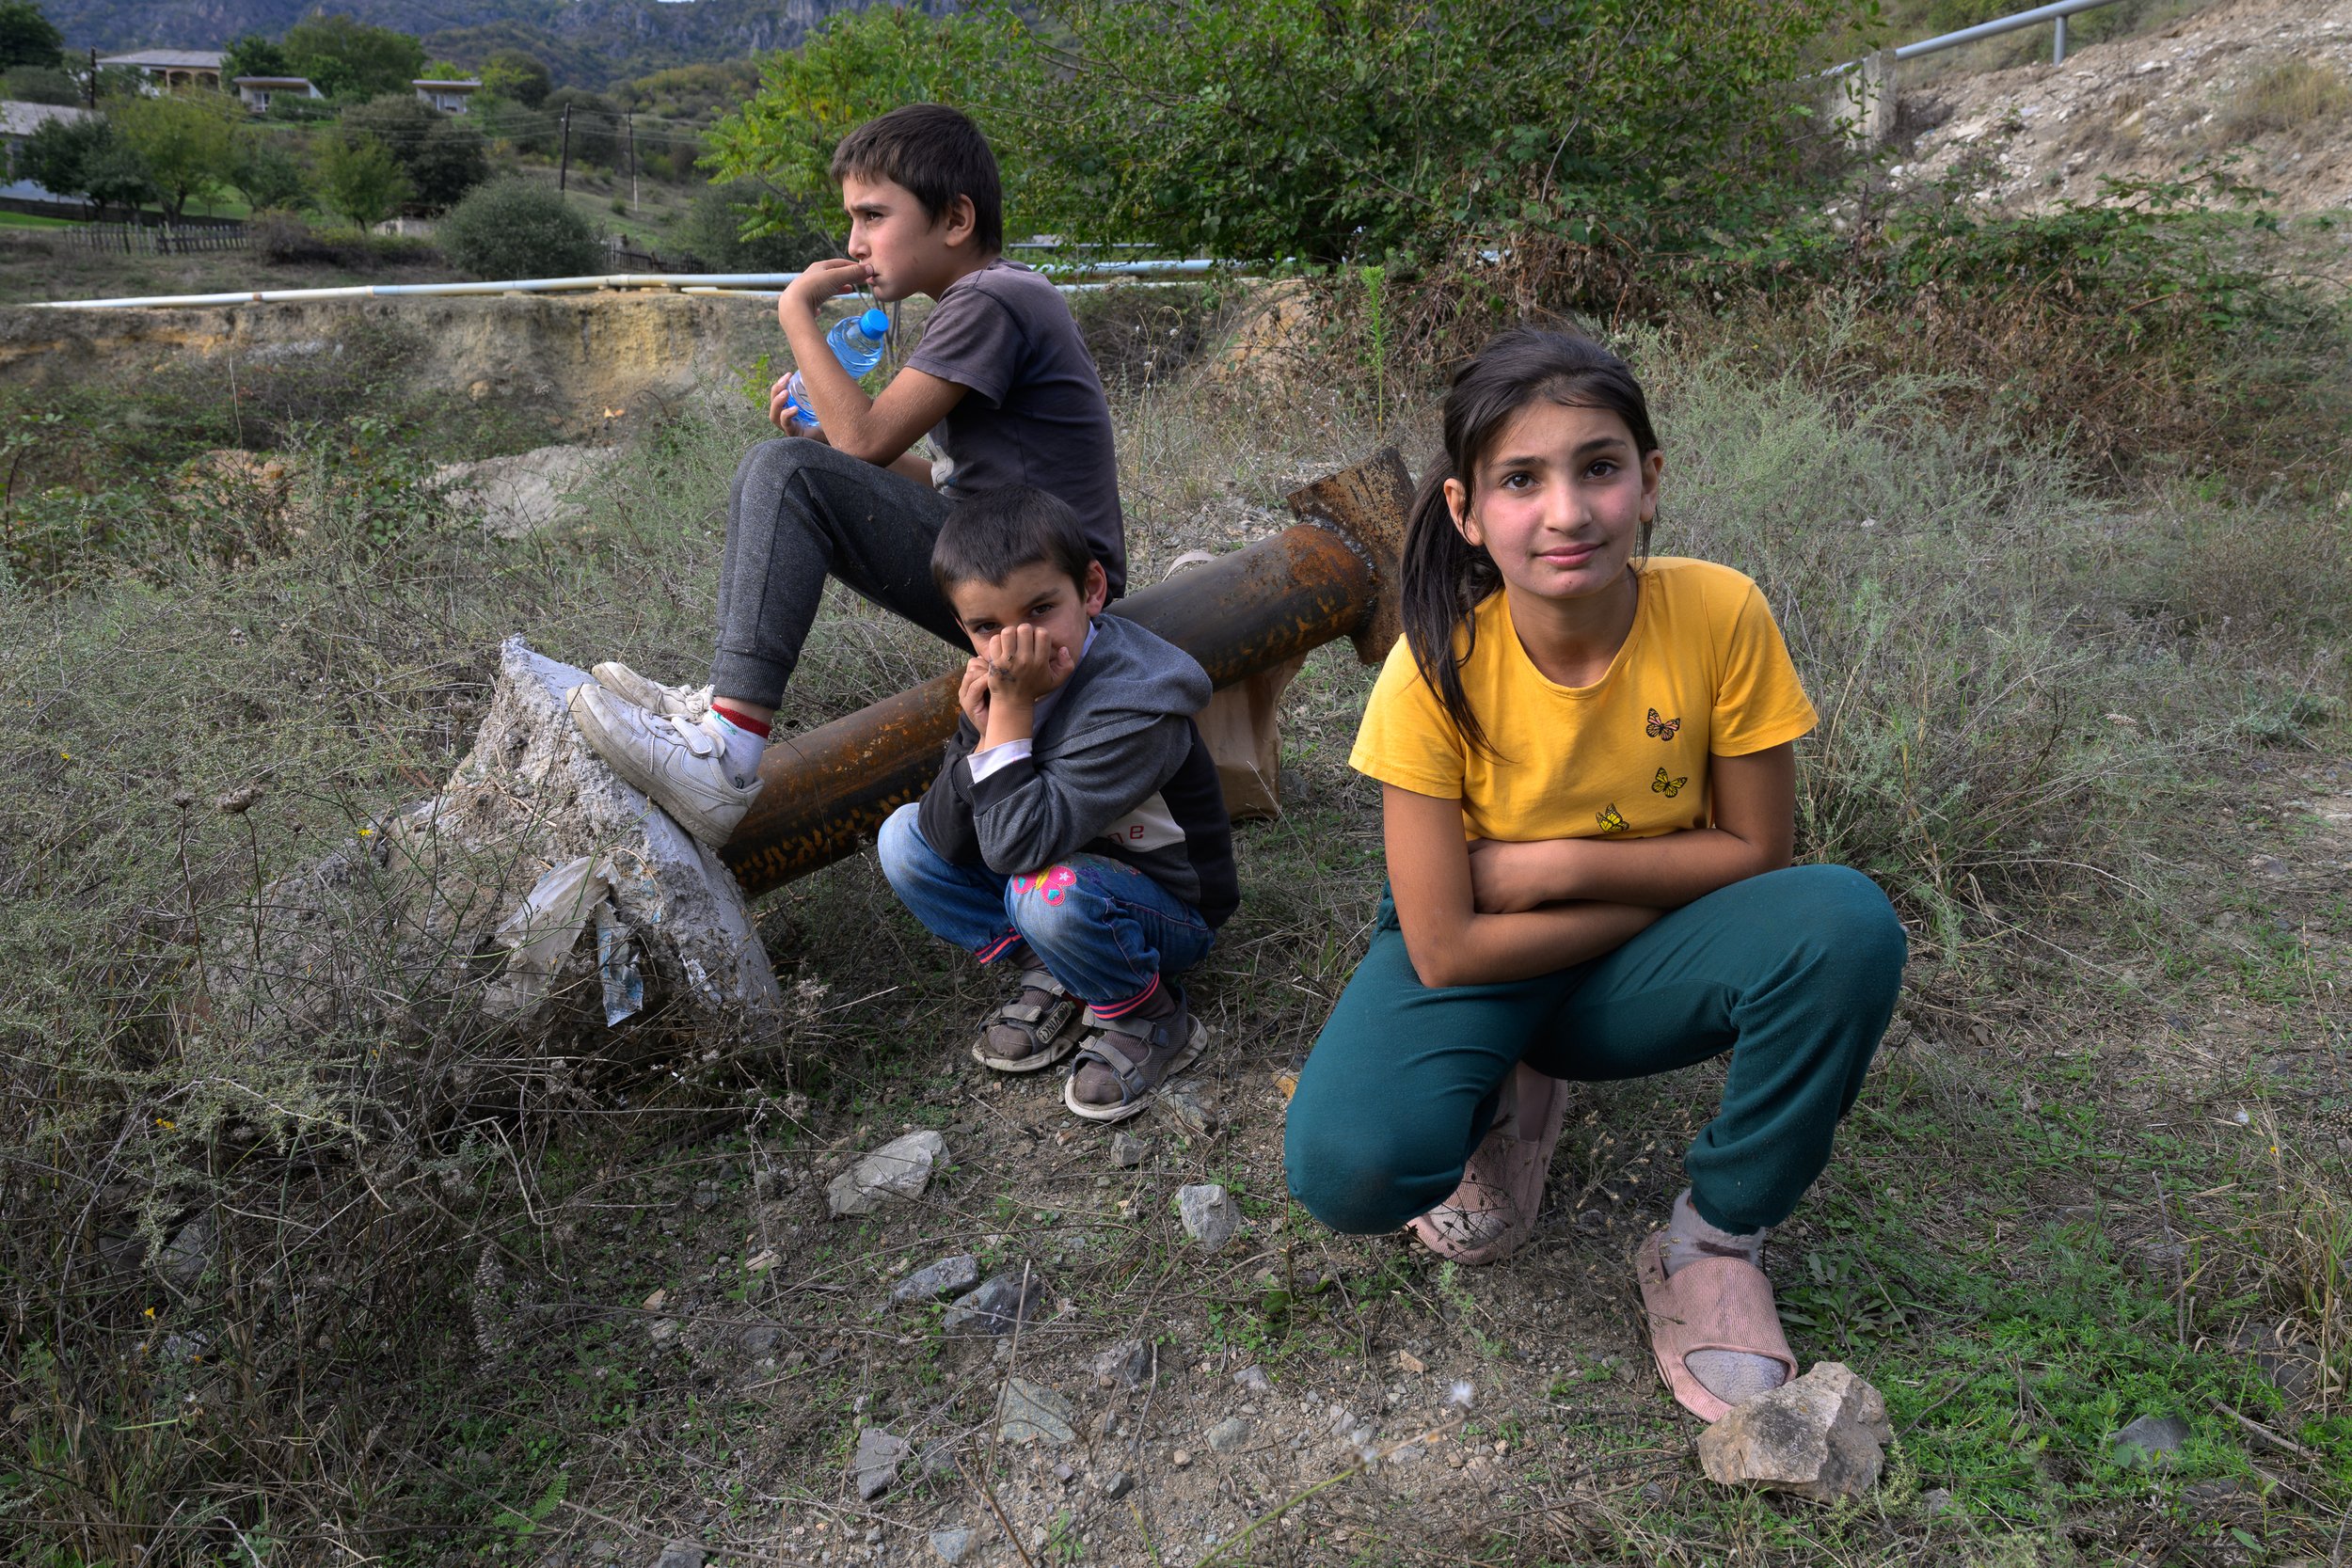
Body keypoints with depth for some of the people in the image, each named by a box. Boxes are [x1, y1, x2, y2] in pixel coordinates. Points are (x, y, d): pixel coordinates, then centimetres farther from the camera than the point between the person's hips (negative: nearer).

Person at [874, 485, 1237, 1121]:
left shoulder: (1135, 704, -31)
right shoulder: (1002, 674, -9)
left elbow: (1016, 845, -36)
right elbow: (945, 841, -12)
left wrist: (1013, 712, -33)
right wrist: (981, 730, -26)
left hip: (1171, 906, -7)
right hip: (1064, 859, 7)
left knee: (1048, 892, -37)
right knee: (903, 836, -5)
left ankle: (1150, 1016, -7)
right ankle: (1051, 978, 2)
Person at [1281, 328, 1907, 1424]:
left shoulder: (1720, 614, -20)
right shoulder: (1437, 667, -23)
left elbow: (1757, 852, -10)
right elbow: (1445, 950, -21)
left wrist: (1560, 864, -20)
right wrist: (1668, 887, -19)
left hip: (1640, 970, 1)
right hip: (1487, 969, -1)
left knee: (1847, 925, -29)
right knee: (1348, 1167, -29)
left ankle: (1713, 1240, -5)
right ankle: (1510, 1097, 9)